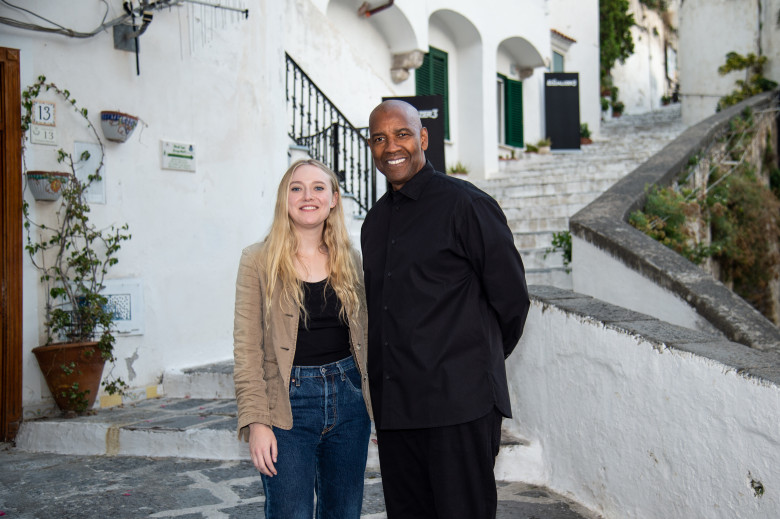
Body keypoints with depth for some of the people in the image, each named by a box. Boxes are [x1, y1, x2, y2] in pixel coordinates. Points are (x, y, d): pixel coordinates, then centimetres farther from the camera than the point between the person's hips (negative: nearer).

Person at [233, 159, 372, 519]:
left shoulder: (349, 259, 9)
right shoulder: (259, 260, -4)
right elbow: (247, 348, -6)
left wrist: (372, 397, 10)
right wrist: (256, 422, -13)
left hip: (347, 398, 4)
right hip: (289, 405, -4)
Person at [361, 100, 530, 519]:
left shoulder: (464, 204, -7)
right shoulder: (375, 221, 15)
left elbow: (511, 297, -3)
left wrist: (479, 360, 8)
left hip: (459, 404, -6)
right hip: (393, 406, 7)